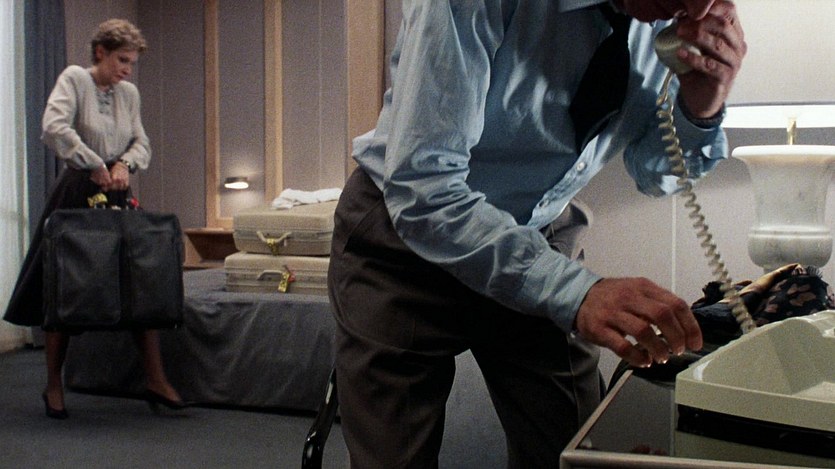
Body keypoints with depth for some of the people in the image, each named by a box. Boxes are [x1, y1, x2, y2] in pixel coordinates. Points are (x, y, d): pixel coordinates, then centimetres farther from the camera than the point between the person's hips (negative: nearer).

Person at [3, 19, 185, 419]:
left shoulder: (129, 93, 11)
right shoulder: (74, 79, -6)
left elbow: (141, 143, 10)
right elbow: (54, 129, -21)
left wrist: (124, 163, -10)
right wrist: (96, 165, -20)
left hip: (117, 198, 5)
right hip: (77, 194, -5)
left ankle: (155, 380, 6)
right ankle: (54, 385, 16)